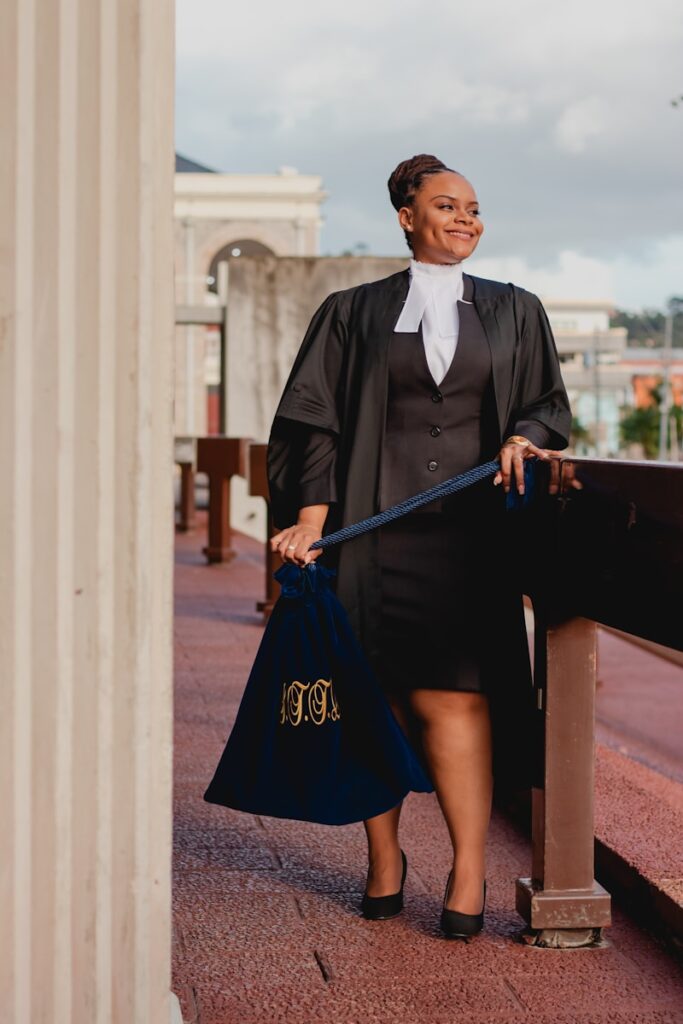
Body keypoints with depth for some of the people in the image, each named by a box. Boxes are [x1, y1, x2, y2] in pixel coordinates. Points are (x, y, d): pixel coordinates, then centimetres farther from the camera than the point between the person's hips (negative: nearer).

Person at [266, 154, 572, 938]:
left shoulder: (515, 312, 14)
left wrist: (522, 438, -9)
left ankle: (469, 873, -6)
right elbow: (315, 419, 3)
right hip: (378, 526, 0)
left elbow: (550, 403, 15)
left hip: (469, 530, 0)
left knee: (454, 695, -9)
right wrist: (313, 512, -10)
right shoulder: (354, 313, 9)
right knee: (377, 696, 1)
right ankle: (383, 859, 16)